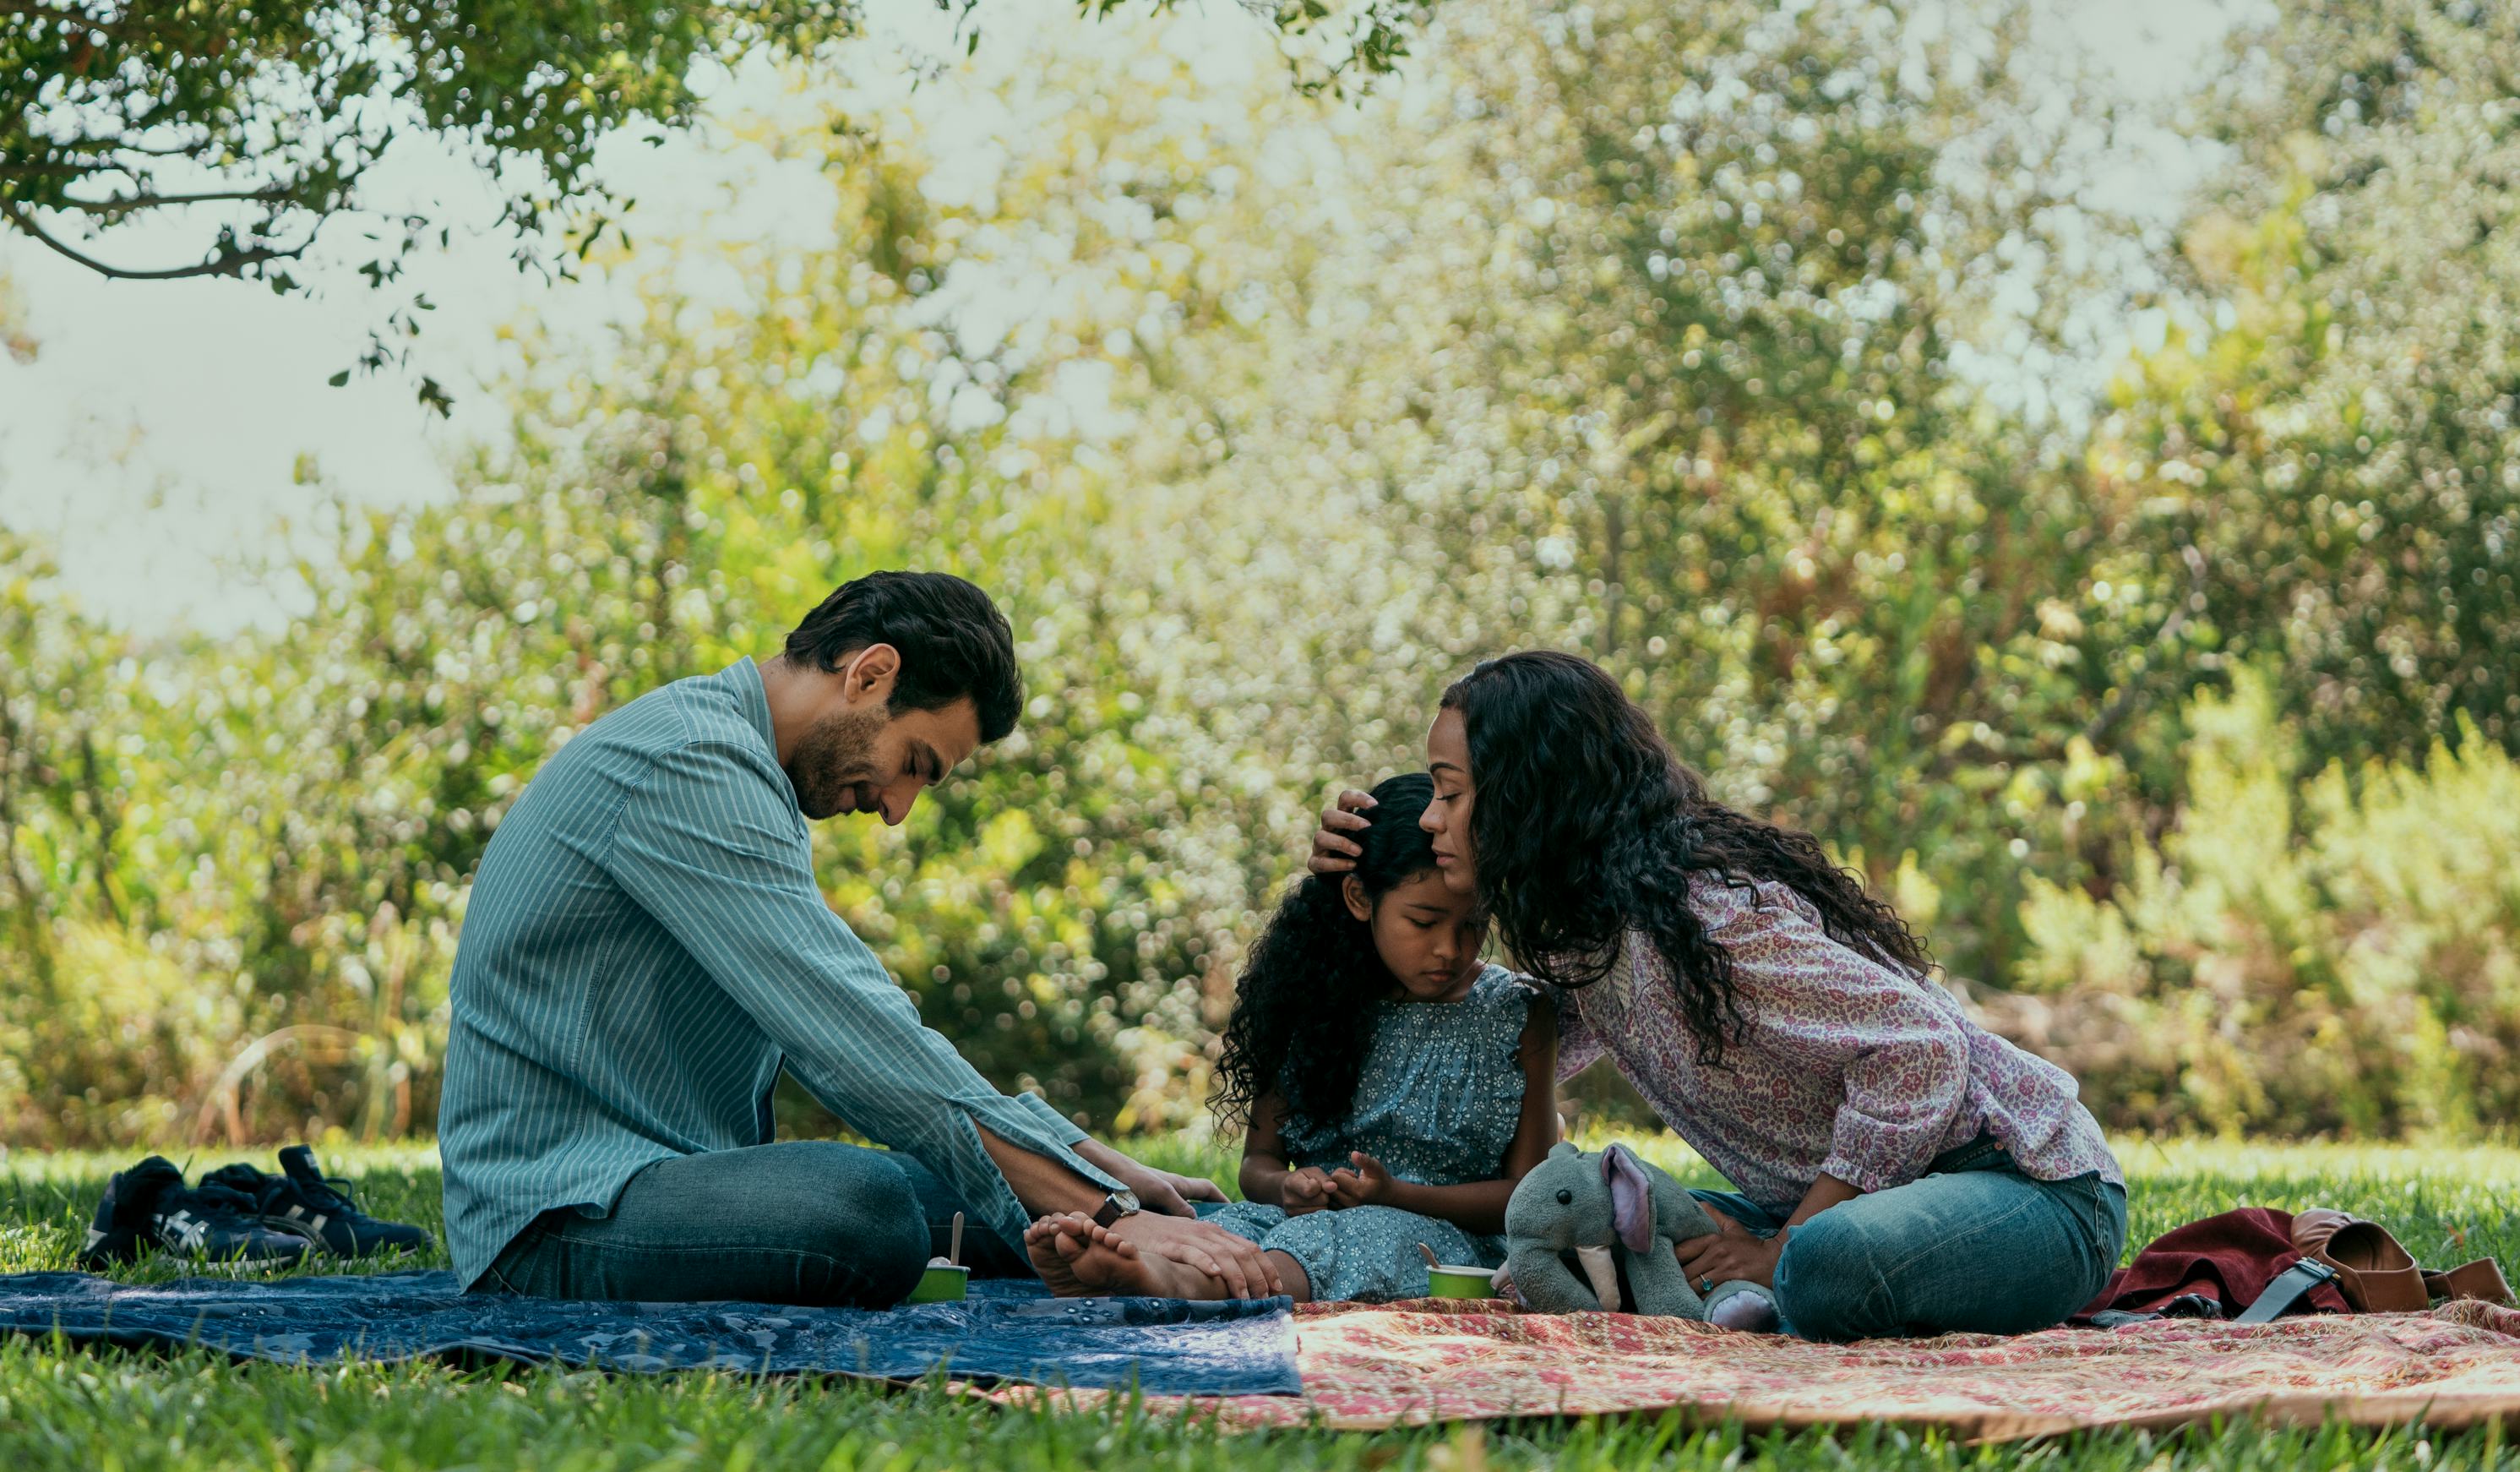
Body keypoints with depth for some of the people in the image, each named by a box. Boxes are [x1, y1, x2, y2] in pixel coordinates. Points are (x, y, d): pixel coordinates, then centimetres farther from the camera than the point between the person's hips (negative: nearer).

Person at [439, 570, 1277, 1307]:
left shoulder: (745, 782, 18)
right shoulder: (687, 763, -16)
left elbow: (867, 1036, 18)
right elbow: (861, 1046, -24)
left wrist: (1104, 1166, 8)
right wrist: (1105, 1215, -25)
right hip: (560, 1212, -10)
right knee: (866, 1205, -36)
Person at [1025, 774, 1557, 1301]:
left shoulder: (1518, 1015, 4)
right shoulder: (1320, 1000, 10)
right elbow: (1259, 1159, 14)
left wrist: (1395, 1195, -14)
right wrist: (1287, 1187, -13)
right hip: (1314, 1218, 4)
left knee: (1353, 1238, -37)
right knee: (1247, 1221, -31)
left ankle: (1185, 1285, -66)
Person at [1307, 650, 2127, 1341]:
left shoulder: (1694, 912, -24)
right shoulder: (1584, 935, 6)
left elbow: (1922, 1047, -27)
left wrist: (1784, 1250, -22)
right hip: (1859, 1200, 9)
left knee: (1835, 1267, -40)